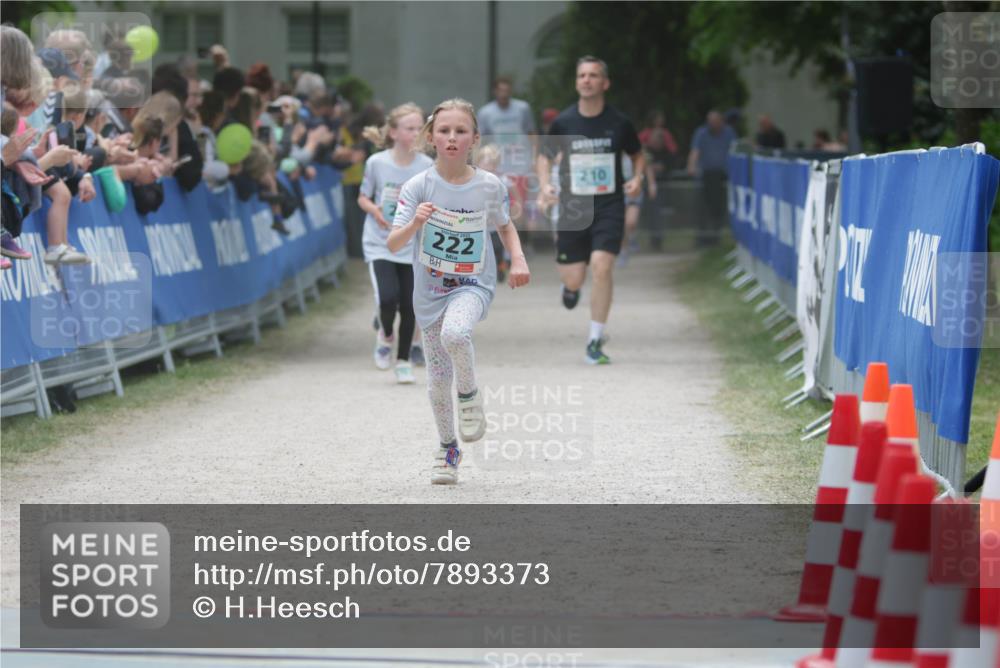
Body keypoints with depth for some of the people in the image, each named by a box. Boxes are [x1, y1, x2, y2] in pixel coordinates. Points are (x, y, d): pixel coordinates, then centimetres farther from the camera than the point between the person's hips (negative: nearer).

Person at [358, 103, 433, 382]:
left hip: (412, 246, 2)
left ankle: (403, 361, 20)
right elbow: (363, 197, 5)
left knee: (409, 306, 2)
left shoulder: (427, 166, -4)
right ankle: (385, 336, 13)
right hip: (379, 244, -2)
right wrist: (374, 209, -15)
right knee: (388, 297, -20)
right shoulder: (376, 163, -7)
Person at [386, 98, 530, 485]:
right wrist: (414, 224, -36)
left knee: (455, 333, -35)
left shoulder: (489, 186, -7)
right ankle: (448, 449, 30)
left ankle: (470, 394, -7)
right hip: (430, 290, 2)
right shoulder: (418, 187, -11)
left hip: (474, 284, -1)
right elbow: (393, 245, -16)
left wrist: (518, 259, -4)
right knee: (438, 379, 8)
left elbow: (505, 225, 13)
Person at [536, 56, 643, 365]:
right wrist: (544, 185, -4)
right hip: (572, 208, 1)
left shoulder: (619, 123, -1)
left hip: (609, 206, -1)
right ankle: (570, 287, 43)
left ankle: (595, 342, -8)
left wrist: (638, 179, -4)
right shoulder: (563, 122, -1)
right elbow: (545, 156, 14)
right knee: (573, 279, 0)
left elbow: (638, 155, 15)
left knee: (601, 267, -19)